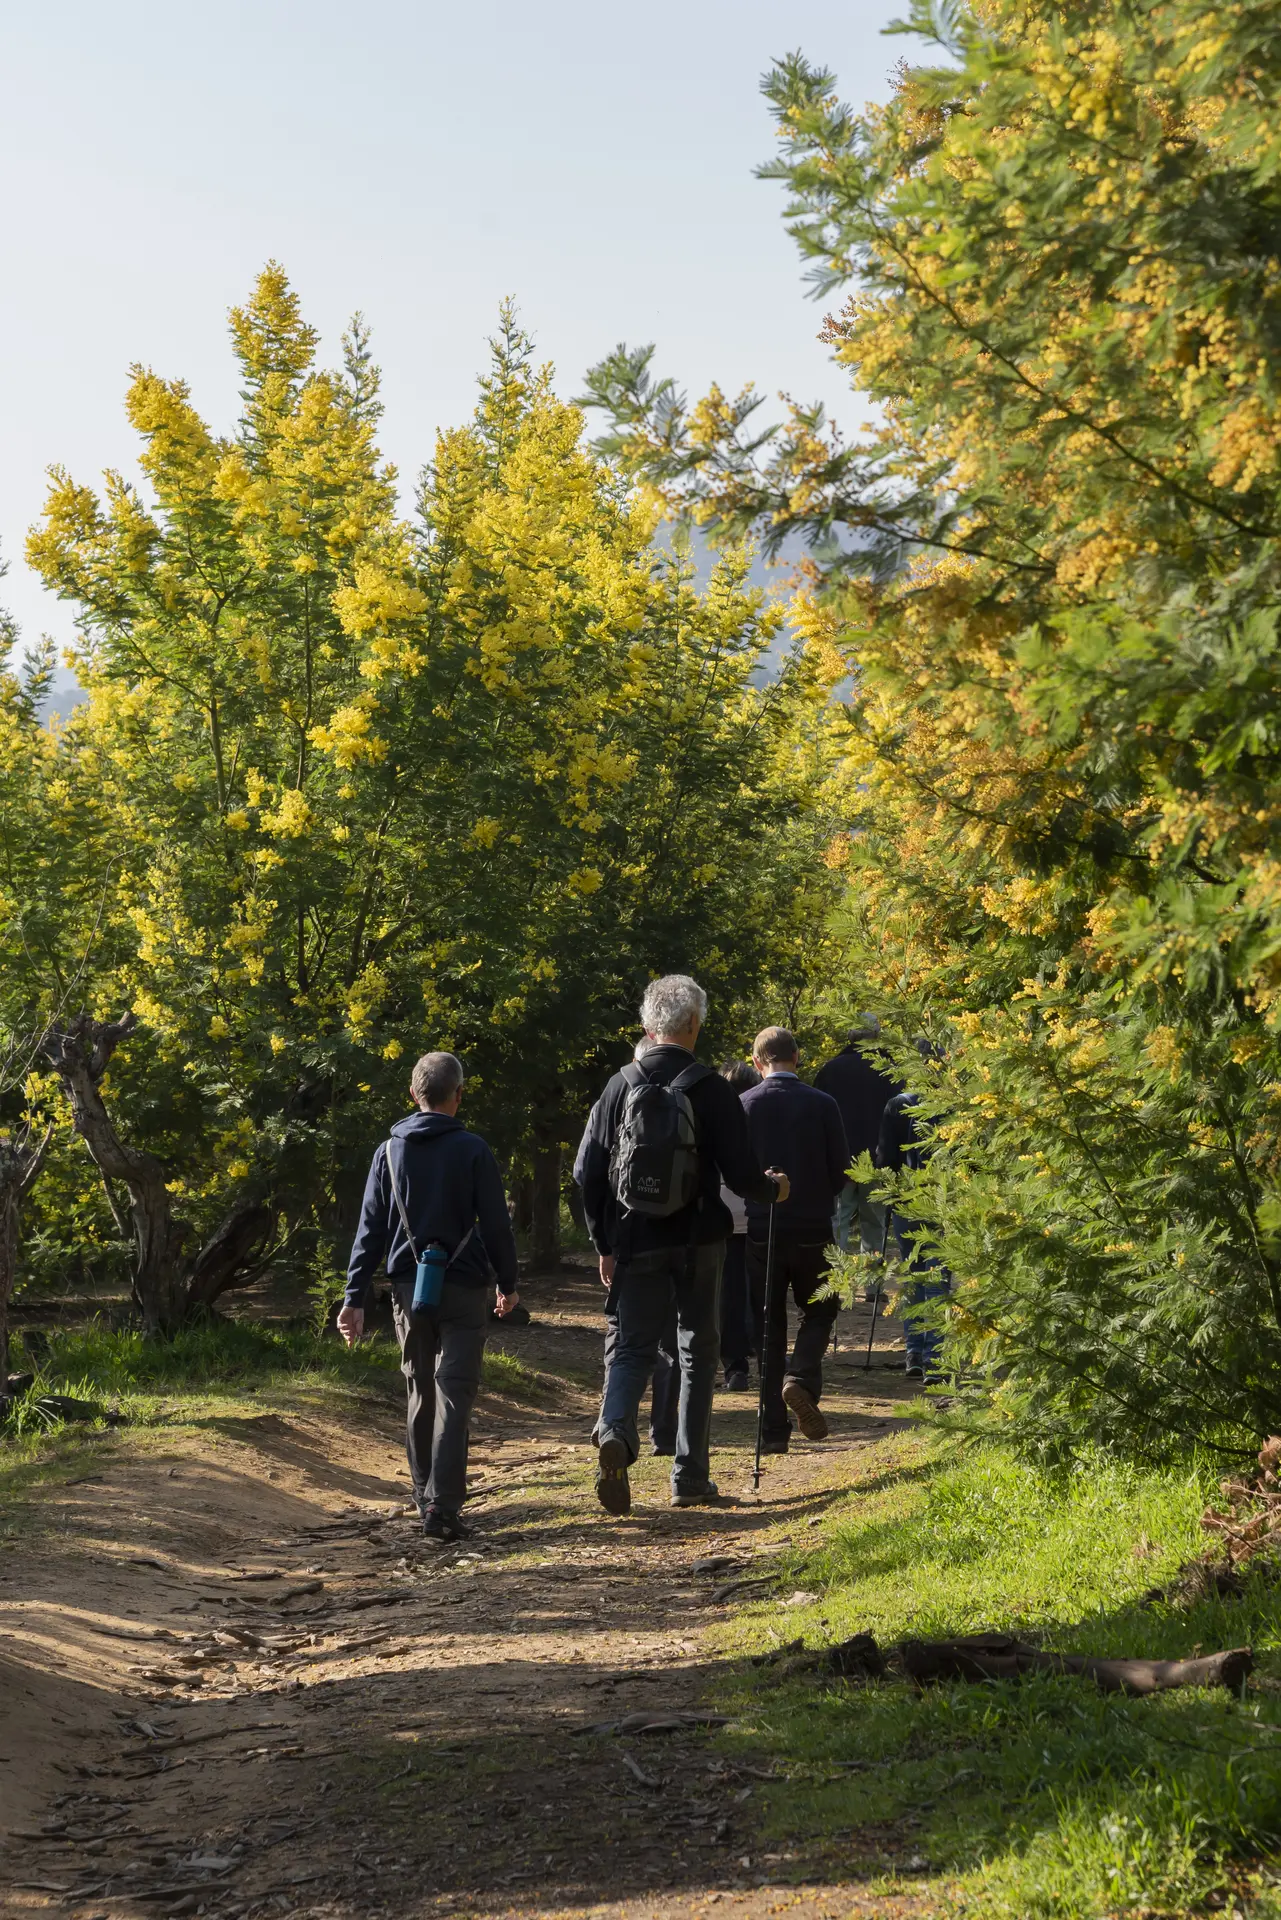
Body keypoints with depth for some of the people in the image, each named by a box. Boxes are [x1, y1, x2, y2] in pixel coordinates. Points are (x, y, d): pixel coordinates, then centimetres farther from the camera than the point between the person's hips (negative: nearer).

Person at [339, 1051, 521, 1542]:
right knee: (453, 1395, -5)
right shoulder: (472, 1150, -6)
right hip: (463, 1289, -4)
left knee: (420, 1392, 17)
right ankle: (441, 1505, -15)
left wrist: (355, 1297, 2)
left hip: (409, 1290, 4)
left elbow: (371, 1229, 2)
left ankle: (424, 1491, 27)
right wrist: (507, 1283, 10)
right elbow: (496, 1223, -4)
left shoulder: (390, 1151, 3)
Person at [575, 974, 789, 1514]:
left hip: (636, 1243, 1)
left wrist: (604, 1244, 9)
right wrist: (773, 1189, 13)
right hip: (698, 1243, -1)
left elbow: (589, 1173, -1)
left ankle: (615, 1431, -22)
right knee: (698, 1352, 12)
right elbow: (741, 1175, -10)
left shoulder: (621, 1086, -2)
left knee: (633, 1346, 8)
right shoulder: (710, 1089, -9)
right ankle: (690, 1478, 13)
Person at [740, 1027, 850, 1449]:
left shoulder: (744, 1106, -6)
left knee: (769, 1327, 8)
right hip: (812, 1229, -1)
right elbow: (841, 1171, -3)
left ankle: (774, 1430, 6)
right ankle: (801, 1381, -11)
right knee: (819, 1311, 17)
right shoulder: (822, 1104, -6)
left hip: (759, 1229, 1)